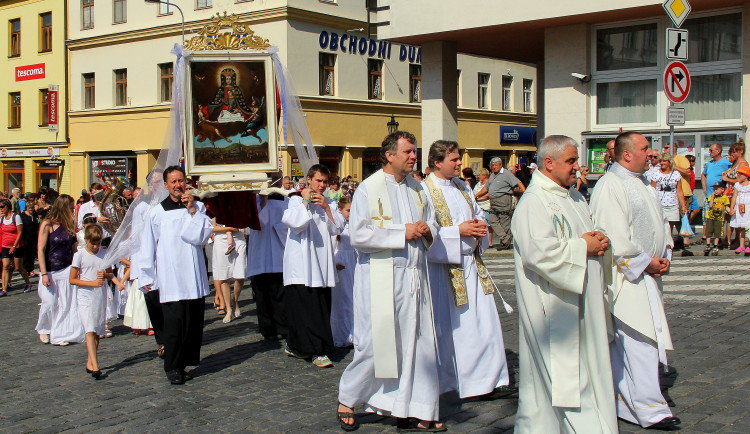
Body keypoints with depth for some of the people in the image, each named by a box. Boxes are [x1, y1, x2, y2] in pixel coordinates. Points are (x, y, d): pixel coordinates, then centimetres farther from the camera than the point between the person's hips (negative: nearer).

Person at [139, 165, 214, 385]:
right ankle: (173, 367, 4)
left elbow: (202, 236, -4)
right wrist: (146, 277, 7)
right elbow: (147, 247, 9)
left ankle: (187, 361, 16)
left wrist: (192, 210, -8)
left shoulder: (198, 208, 9)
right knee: (174, 323, -7)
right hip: (169, 278, -2)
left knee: (194, 322, 4)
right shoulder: (157, 213, 5)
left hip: (194, 277, 2)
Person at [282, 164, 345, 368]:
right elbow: (294, 223, -16)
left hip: (322, 263, 5)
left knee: (321, 306, 5)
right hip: (301, 263, -5)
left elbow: (337, 228, 4)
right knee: (306, 307, -11)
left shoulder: (330, 203, 15)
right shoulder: (296, 200, 1)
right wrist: (306, 202, -9)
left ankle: (294, 345, 17)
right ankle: (317, 351, -9)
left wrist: (326, 208, -6)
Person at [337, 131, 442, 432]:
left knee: (418, 342, 5)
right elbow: (358, 235, -15)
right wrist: (402, 232, -16)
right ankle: (348, 401, 20)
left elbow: (432, 225, 20)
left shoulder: (416, 189, 13)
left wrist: (426, 230, -4)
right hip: (381, 279, -6)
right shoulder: (368, 189, -6)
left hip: (414, 276, 6)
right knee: (375, 344, -1)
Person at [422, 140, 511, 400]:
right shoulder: (425, 190, -10)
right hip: (444, 266, -7)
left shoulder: (462, 187, 14)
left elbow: (478, 213, 23)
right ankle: (445, 380, 15)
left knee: (483, 320, 6)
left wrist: (480, 225, 1)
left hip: (472, 263, 7)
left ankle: (488, 378, 15)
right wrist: (459, 231, -20)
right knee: (449, 326, 1)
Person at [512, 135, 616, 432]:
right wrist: (582, 246, -17)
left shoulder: (574, 197, 15)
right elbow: (538, 251, -27)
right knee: (560, 371, -7)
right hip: (553, 309, -10)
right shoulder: (534, 202, -16)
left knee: (585, 365, 12)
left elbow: (588, 234, 26)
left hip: (580, 302, 10)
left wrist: (600, 241, 2)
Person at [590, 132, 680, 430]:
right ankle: (649, 409, -4)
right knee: (640, 340, -8)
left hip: (648, 274, 9)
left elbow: (660, 222, 21)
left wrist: (665, 255, 6)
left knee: (623, 341, 13)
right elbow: (614, 236, -19)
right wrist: (646, 262, -15)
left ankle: (623, 400, 21)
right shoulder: (610, 186, -14)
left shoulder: (644, 184, 15)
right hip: (625, 276, -9)